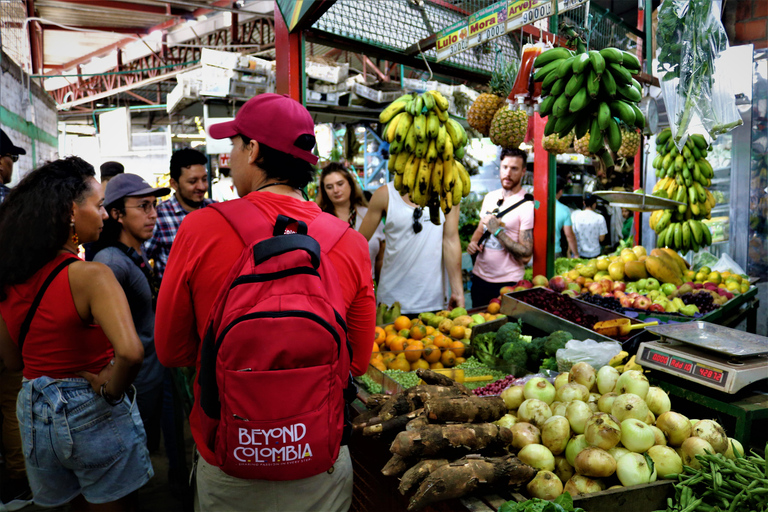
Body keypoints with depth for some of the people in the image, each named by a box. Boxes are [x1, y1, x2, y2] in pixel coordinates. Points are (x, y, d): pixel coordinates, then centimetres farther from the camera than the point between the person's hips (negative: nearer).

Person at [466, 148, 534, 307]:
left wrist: (497, 230, -22)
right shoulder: (489, 197, 7)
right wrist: (473, 243, -1)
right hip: (479, 276, 6)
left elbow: (526, 255, -20)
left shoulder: (527, 206, -13)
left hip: (507, 283, -6)